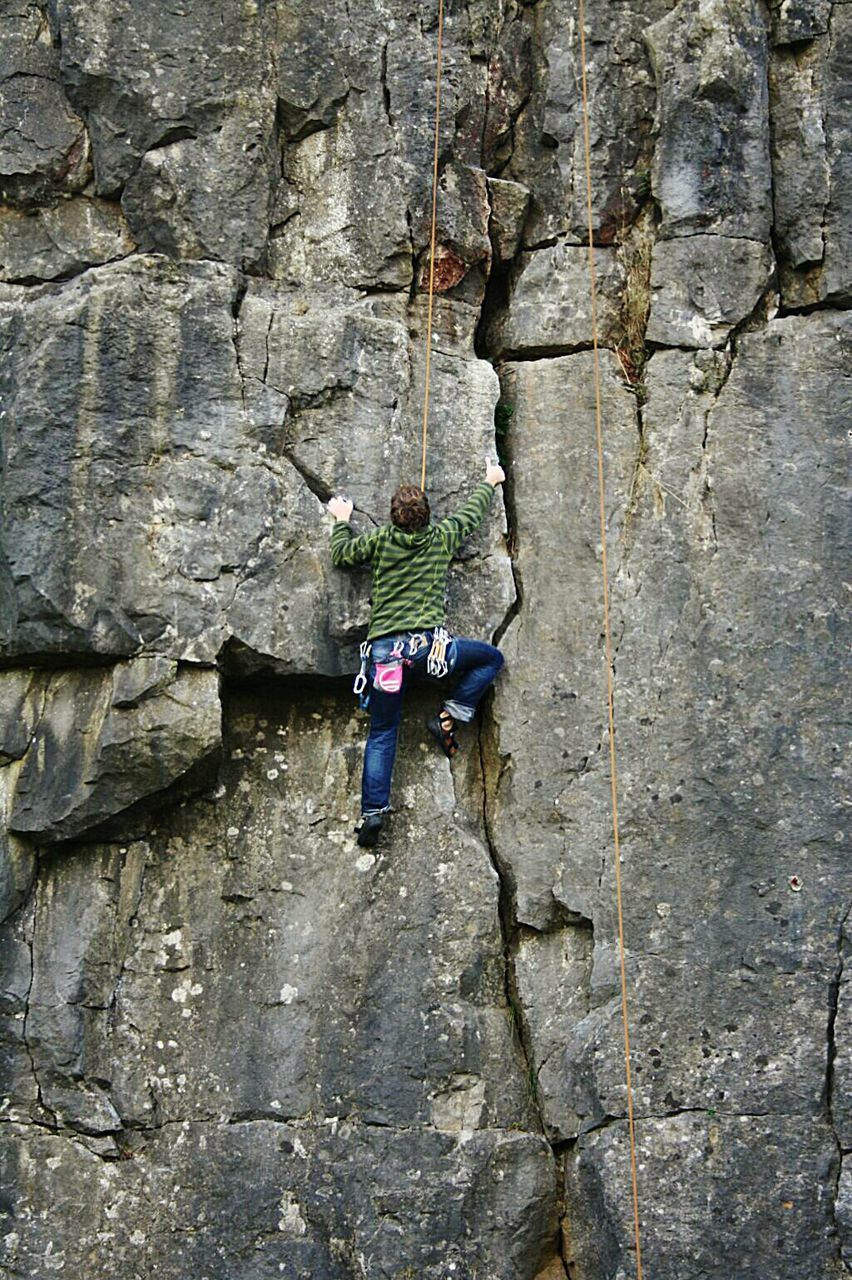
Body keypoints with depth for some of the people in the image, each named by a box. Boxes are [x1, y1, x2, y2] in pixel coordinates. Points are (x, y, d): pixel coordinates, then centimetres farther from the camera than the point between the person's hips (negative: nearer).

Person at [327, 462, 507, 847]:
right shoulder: (442, 539, 8)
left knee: (382, 734, 10)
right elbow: (472, 512, 25)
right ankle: (447, 718, 9)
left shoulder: (380, 540, 7)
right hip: (428, 644, -2)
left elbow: (340, 556, 20)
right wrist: (489, 482, 43)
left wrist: (342, 521, 37)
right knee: (491, 658, 20)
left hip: (383, 649, 2)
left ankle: (372, 811, 0)